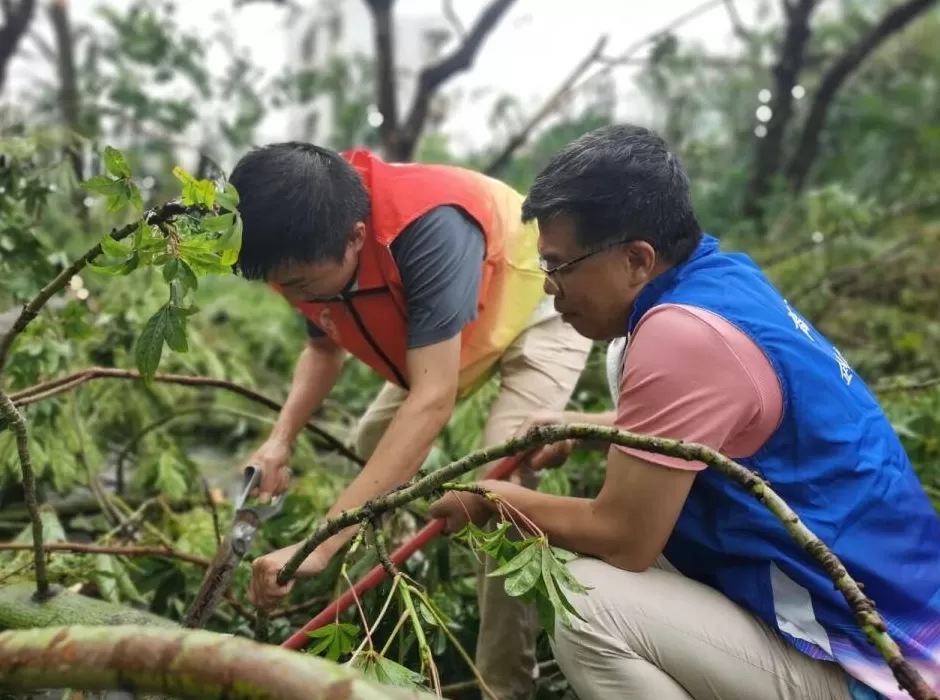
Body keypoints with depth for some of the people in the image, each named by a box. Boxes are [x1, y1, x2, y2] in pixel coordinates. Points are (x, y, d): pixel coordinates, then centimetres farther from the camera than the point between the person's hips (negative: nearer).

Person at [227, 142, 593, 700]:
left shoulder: (429, 228, -43)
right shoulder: (313, 246, -20)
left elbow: (433, 402, -49)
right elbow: (324, 344, -1)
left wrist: (320, 543, -53)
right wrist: (282, 438, -20)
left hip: (541, 305, -8)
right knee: (374, 442, 8)